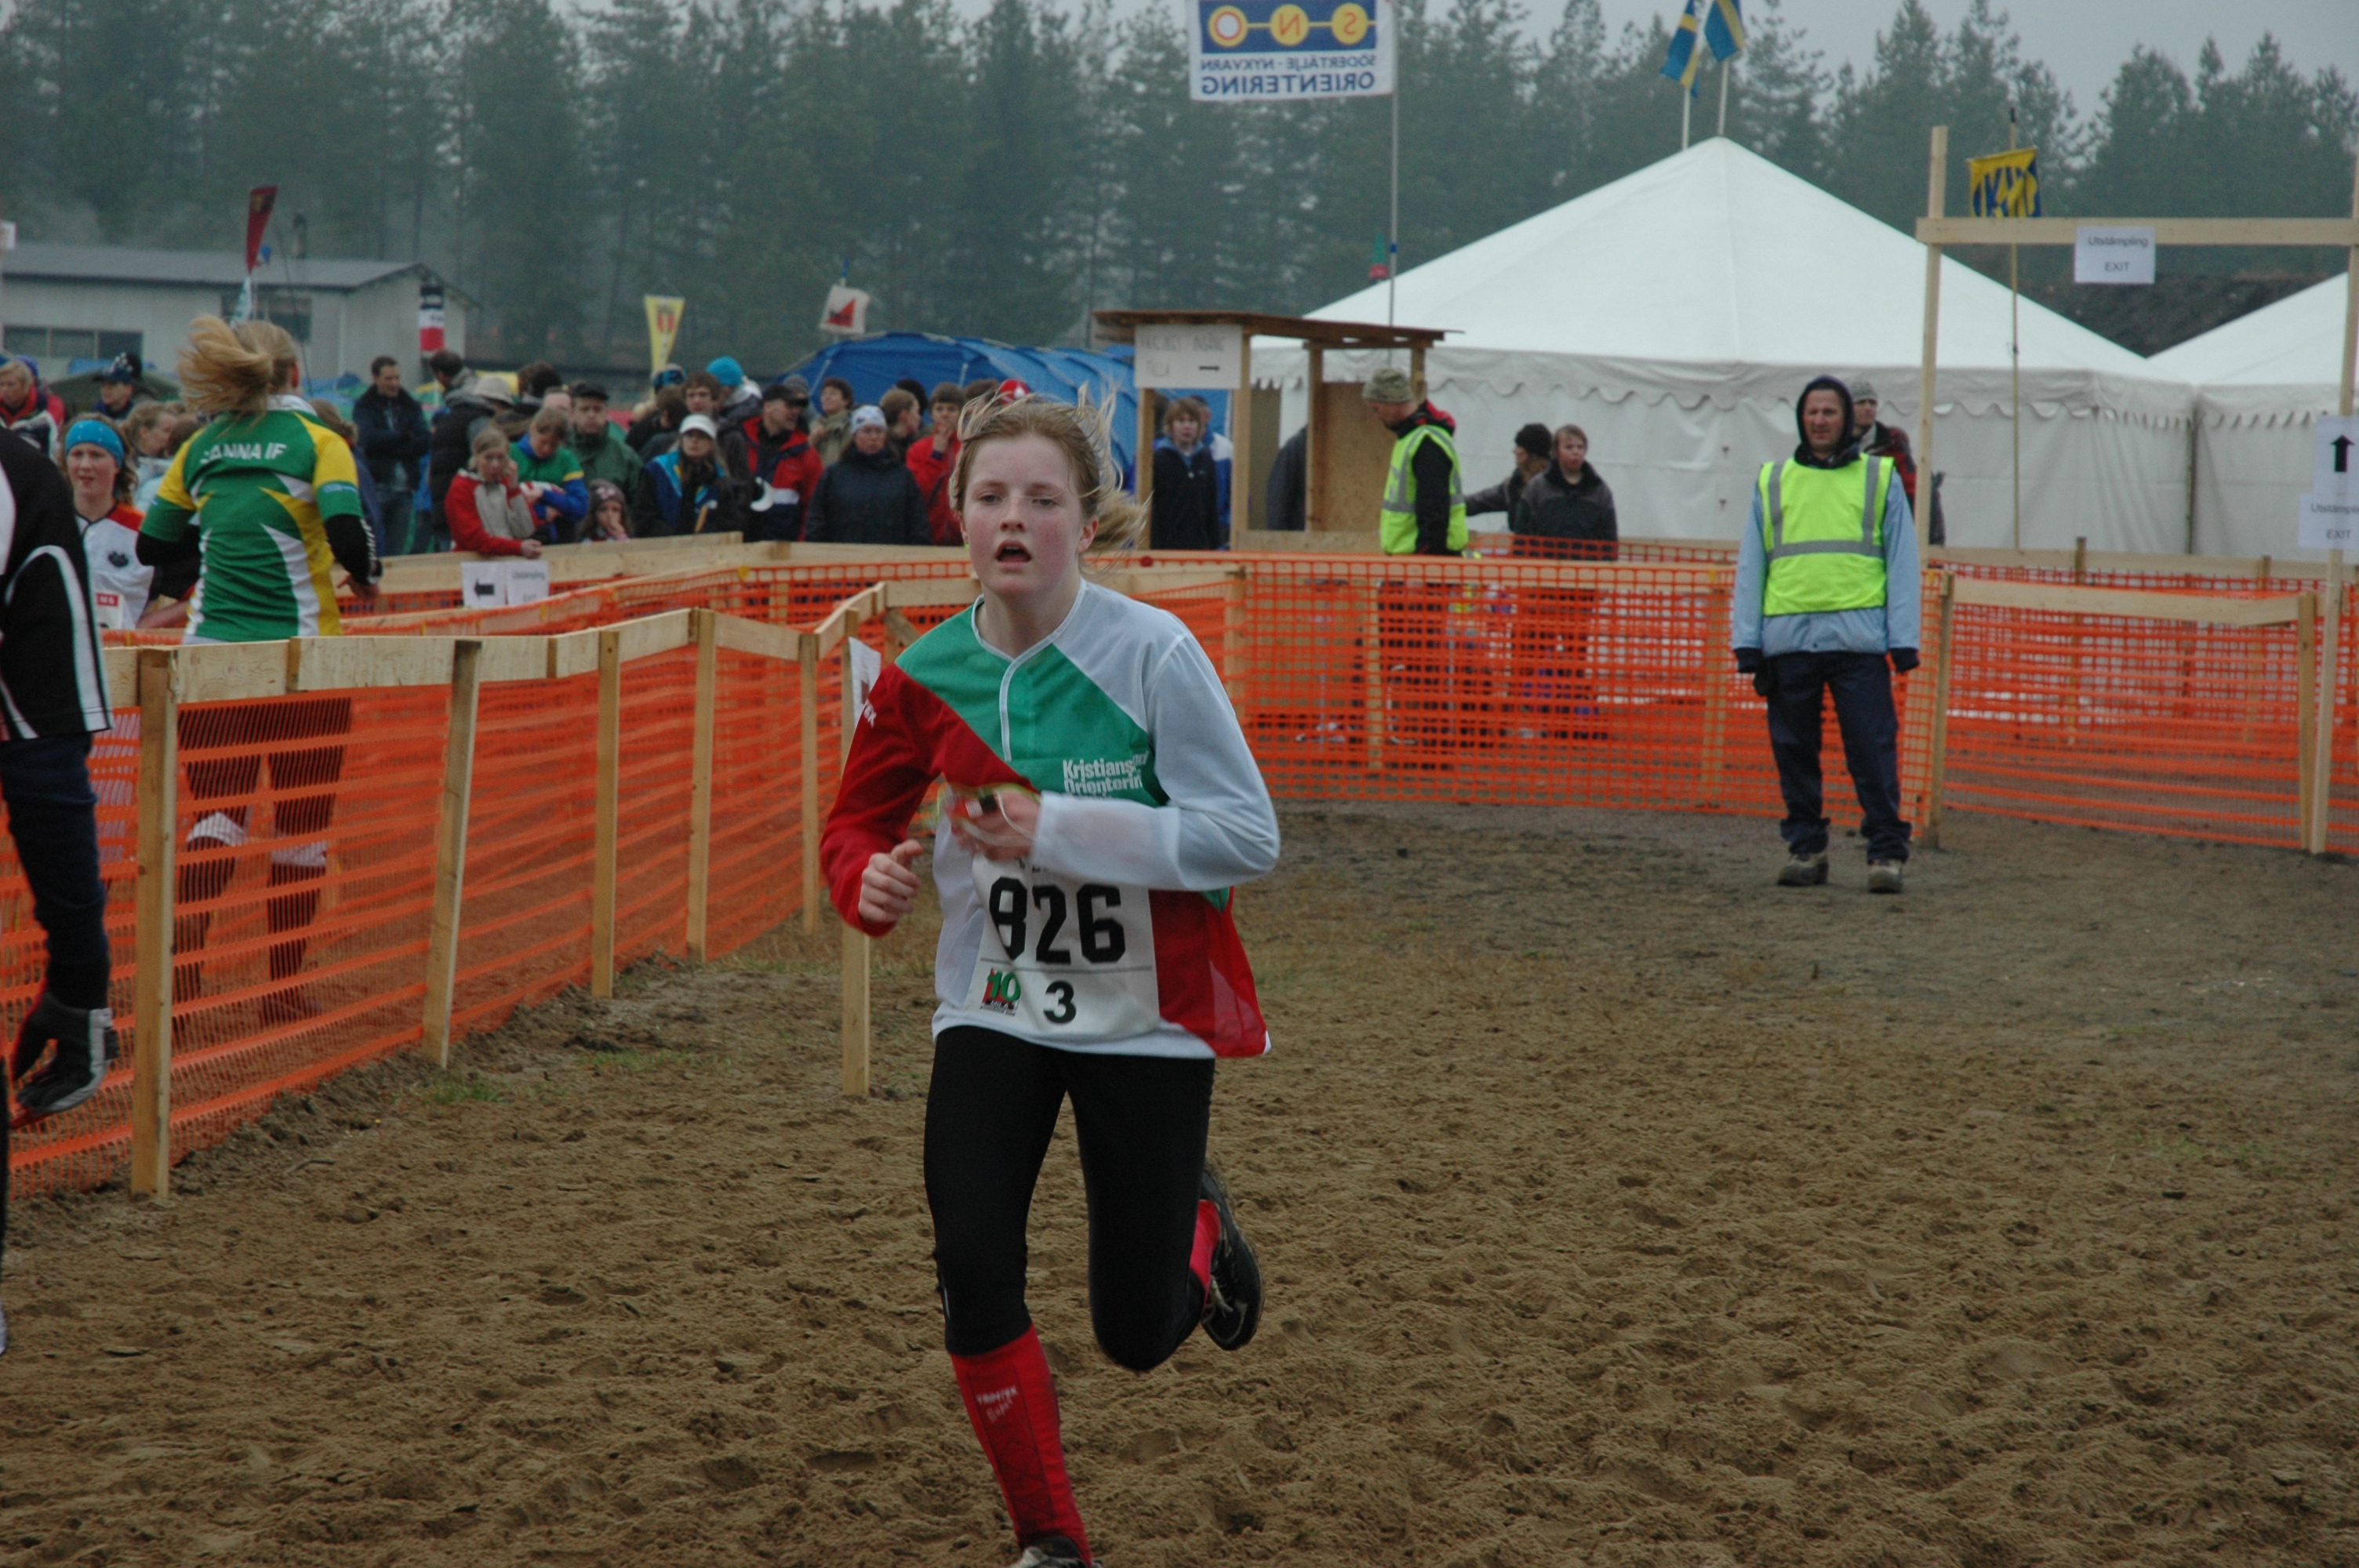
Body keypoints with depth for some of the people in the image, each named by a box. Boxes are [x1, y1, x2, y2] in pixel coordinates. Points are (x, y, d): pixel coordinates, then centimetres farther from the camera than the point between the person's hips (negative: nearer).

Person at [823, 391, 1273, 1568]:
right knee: (972, 1274, -15)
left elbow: (1248, 837, -17)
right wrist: (868, 875, -16)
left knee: (1136, 1333, 4)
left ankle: (1198, 1224, 43)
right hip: (995, 1013, 3)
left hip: (1145, 1019, -2)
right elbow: (858, 819, 9)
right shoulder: (928, 674, -6)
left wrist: (1062, 830, -25)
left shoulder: (1153, 654, -17)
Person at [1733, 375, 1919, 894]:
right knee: (1794, 749, 6)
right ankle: (1805, 847, 15)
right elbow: (1750, 565, 15)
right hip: (1787, 639, 2)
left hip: (1858, 636, -2)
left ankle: (1887, 851, -2)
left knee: (1873, 749, -6)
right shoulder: (1772, 482, 16)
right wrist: (1747, 641, 5)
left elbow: (1902, 563, 9)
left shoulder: (1879, 479, 11)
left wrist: (1903, 638, -1)